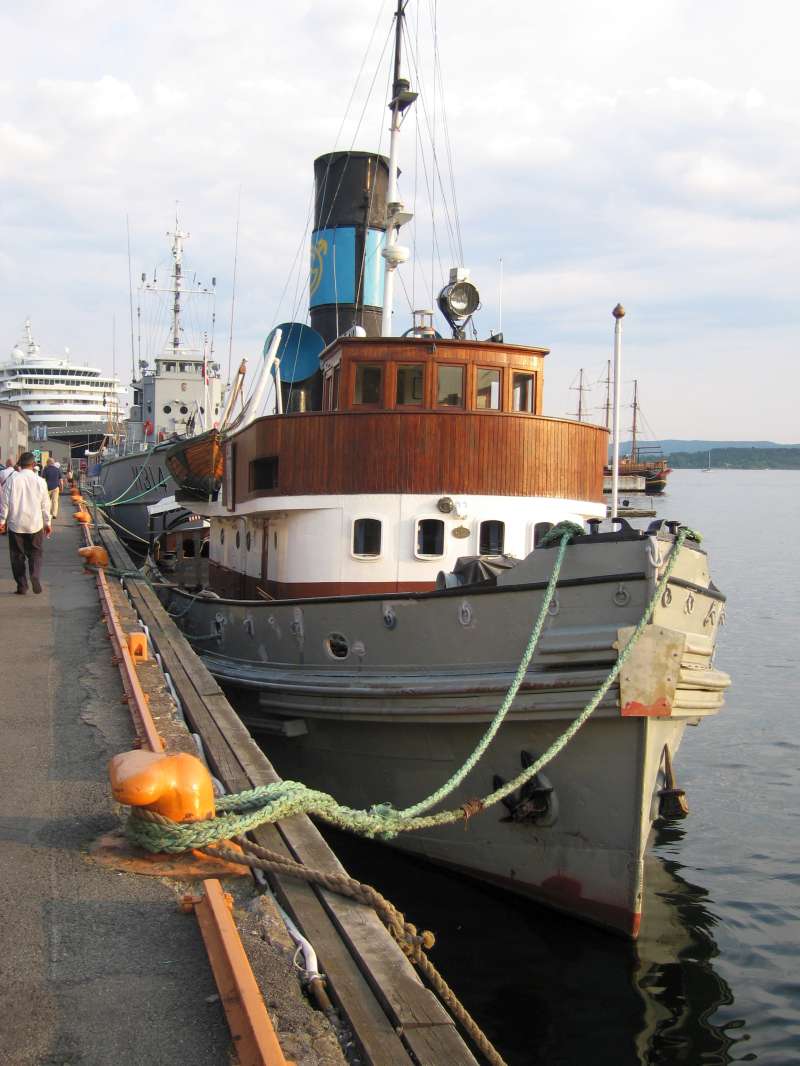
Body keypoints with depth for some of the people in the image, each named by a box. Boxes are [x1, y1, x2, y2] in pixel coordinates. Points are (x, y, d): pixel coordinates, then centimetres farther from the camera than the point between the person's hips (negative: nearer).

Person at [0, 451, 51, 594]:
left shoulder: (12, 480, -7)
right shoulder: (40, 481, -5)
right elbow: (45, 504, 1)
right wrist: (47, 522, 12)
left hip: (15, 524, 0)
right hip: (35, 524, 0)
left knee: (17, 556, 11)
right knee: (35, 553, 12)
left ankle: (22, 586, 10)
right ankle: (35, 577, -12)